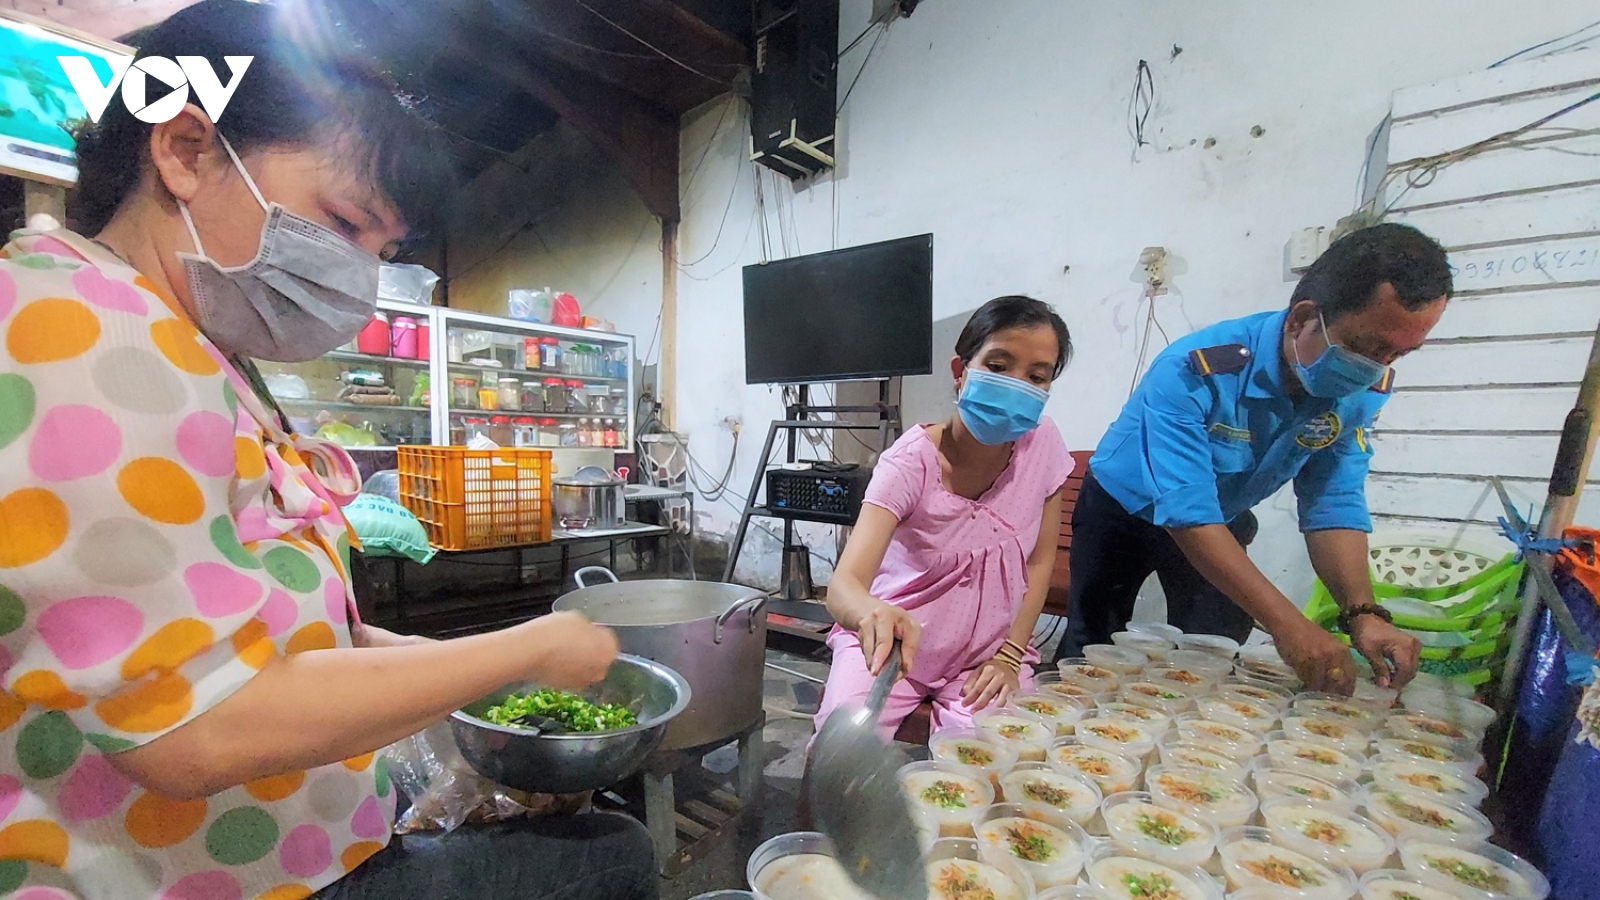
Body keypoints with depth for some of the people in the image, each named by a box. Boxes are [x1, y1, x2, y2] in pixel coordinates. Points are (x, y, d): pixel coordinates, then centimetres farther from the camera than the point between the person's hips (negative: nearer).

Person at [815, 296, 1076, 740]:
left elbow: (1040, 560, 1)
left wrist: (1009, 655, -7)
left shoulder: (1043, 445, -10)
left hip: (988, 649, 3)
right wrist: (875, 614, -57)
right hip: (893, 640, -2)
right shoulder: (911, 462, -23)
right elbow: (844, 585, -33)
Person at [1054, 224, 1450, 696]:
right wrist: (1285, 623, -44)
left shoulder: (1363, 391, -16)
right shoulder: (1195, 370, -37)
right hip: (1123, 509, -4)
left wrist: (1363, 613, -27)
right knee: (1091, 651, 6)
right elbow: (1187, 514, -40)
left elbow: (1334, 506, -13)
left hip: (1223, 521, 5)